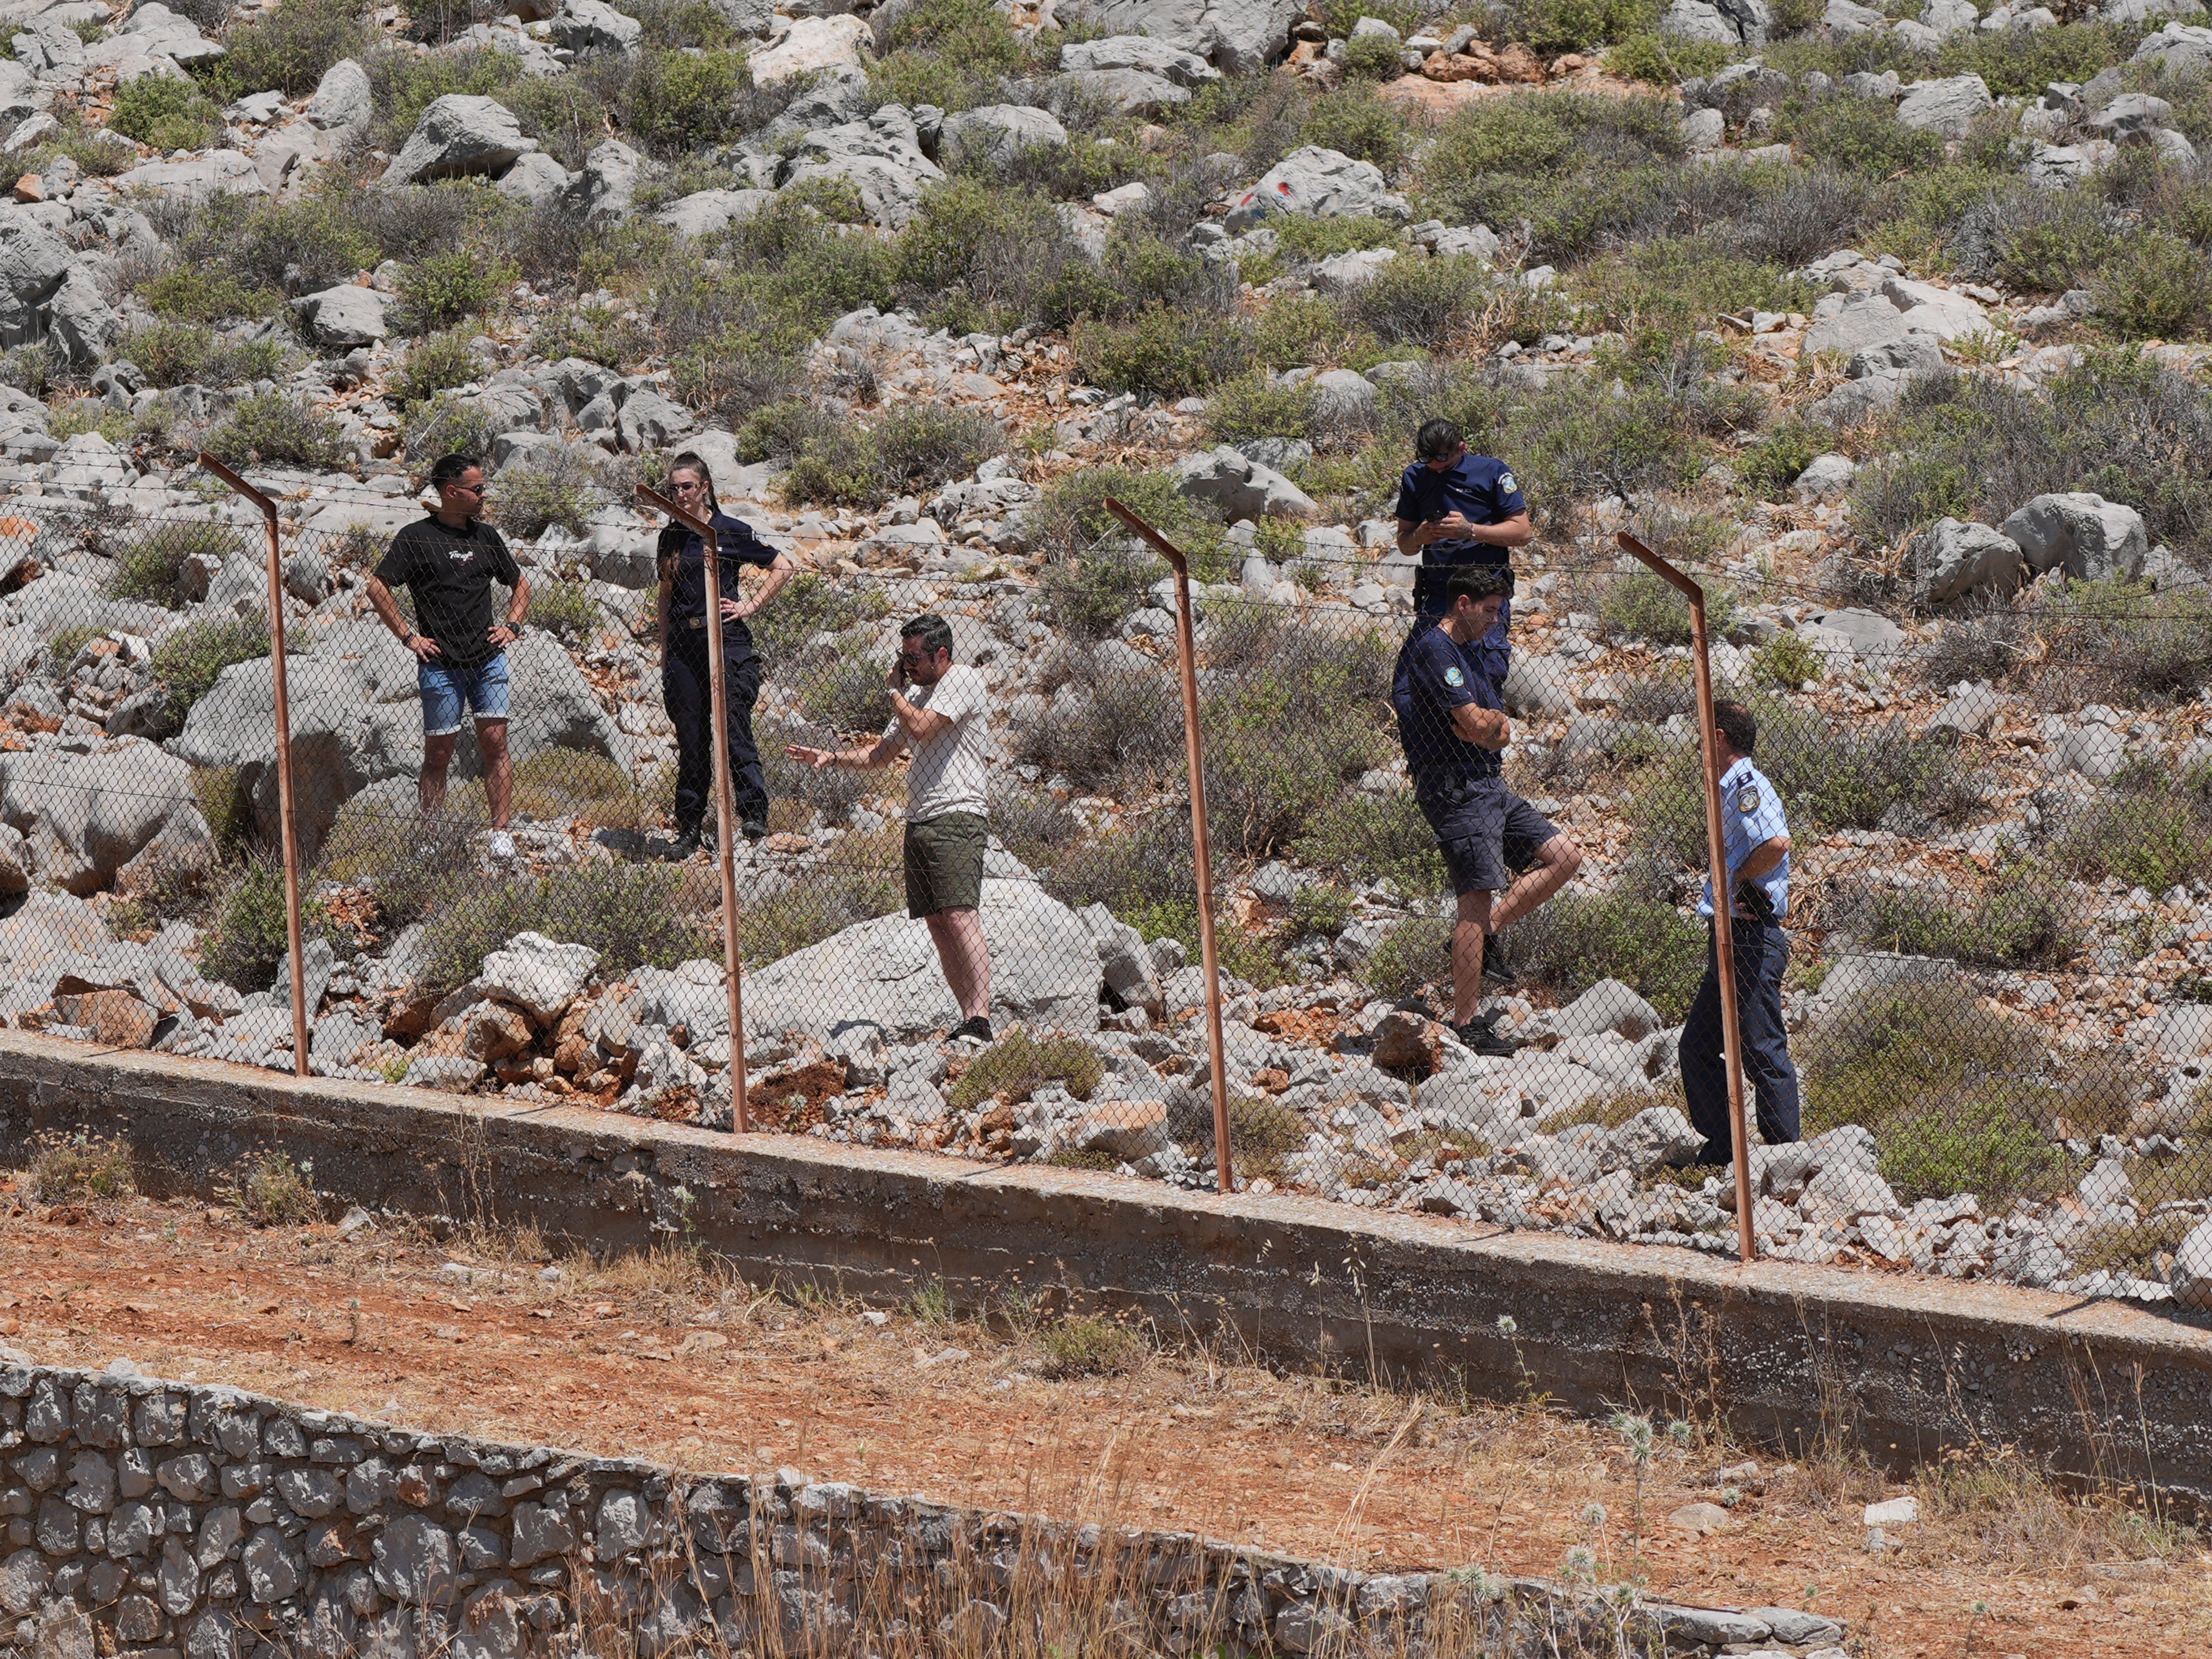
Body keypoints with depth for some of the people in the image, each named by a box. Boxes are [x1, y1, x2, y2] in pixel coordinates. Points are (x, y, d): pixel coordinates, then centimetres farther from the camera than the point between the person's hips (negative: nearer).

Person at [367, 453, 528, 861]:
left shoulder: (485, 536, 13)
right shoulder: (417, 537, -3)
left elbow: (520, 584, 26)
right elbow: (378, 589, -6)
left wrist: (512, 627, 11)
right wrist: (409, 636, -9)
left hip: (488, 659, 4)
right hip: (441, 666, -4)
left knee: (494, 742, -3)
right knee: (438, 753, 0)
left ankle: (501, 832, -1)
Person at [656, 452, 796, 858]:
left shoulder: (731, 531, -1)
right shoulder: (671, 538, 13)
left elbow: (784, 567, 3)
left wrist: (751, 607, -2)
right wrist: (665, 653, 16)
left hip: (725, 640, -4)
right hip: (683, 646, 4)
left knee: (734, 727, -13)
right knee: (690, 737, 5)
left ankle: (754, 812, -10)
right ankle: (689, 829, 8)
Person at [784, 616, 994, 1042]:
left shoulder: (963, 680, -4)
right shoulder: (917, 695, 24)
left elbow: (920, 728, -16)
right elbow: (881, 754, 29)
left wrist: (895, 691, 2)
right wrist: (830, 757, 15)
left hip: (956, 817, -9)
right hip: (919, 822, 9)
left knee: (960, 915, -19)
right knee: (937, 924, 3)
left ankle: (979, 1019, -27)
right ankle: (969, 1016, 3)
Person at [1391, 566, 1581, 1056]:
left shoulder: (1461, 650, 21)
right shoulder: (1433, 649, -12)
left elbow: (1498, 735, 16)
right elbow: (1476, 725, -18)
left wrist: (1491, 725, -7)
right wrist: (1494, 721, 4)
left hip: (1490, 787, 10)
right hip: (1456, 790, -10)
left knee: (1564, 856, 7)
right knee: (1477, 901, -11)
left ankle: (1484, 937, 11)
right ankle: (1466, 1022, -8)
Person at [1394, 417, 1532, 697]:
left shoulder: (1491, 472, -2)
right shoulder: (1414, 478, 10)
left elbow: (1522, 533, -4)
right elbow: (1404, 545, 16)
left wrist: (1469, 530, -15)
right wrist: (1419, 536, -9)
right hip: (1435, 595, 4)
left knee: (1486, 679, -9)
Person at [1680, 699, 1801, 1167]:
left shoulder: (1746, 787, -13)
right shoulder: (1732, 790, 18)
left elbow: (1777, 842, -31)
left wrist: (1738, 880, -16)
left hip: (1751, 938, -11)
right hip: (1730, 938, 11)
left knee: (1764, 1053, -7)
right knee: (1697, 1045, 13)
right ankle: (1721, 1149, 17)